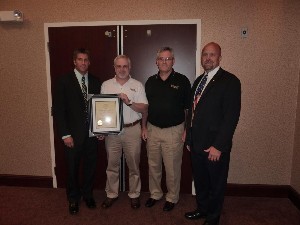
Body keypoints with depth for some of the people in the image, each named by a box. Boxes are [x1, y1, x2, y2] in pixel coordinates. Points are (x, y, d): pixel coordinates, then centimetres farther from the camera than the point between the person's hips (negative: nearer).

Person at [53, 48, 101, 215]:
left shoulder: (95, 82, 6)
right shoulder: (64, 81, -5)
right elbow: (58, 109, -8)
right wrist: (65, 134, -12)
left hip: (92, 133, 3)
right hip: (73, 134, -2)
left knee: (90, 166, 14)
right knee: (72, 168, 12)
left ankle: (87, 194, 38)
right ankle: (73, 199, 35)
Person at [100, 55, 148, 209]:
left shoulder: (137, 85, 1)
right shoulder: (106, 85, 7)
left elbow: (144, 109, -5)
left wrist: (129, 102, -20)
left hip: (132, 130, -1)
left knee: (134, 165, 9)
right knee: (112, 165, 13)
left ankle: (134, 194, 28)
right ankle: (111, 194, 31)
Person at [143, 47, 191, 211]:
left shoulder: (182, 81, -4)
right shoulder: (150, 81, 8)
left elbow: (188, 108, -2)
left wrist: (186, 130, -6)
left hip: (174, 131, -4)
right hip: (152, 130, 4)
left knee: (172, 167, 6)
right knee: (153, 165, 14)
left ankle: (172, 197, 27)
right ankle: (155, 194, 34)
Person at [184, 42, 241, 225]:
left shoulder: (230, 81, -11)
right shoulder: (199, 80, 11)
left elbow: (231, 116, -17)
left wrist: (218, 146, -19)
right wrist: (189, 138, 11)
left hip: (215, 146, -6)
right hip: (197, 143, 6)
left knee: (216, 184, 14)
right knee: (200, 181, 22)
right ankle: (202, 209, 44)